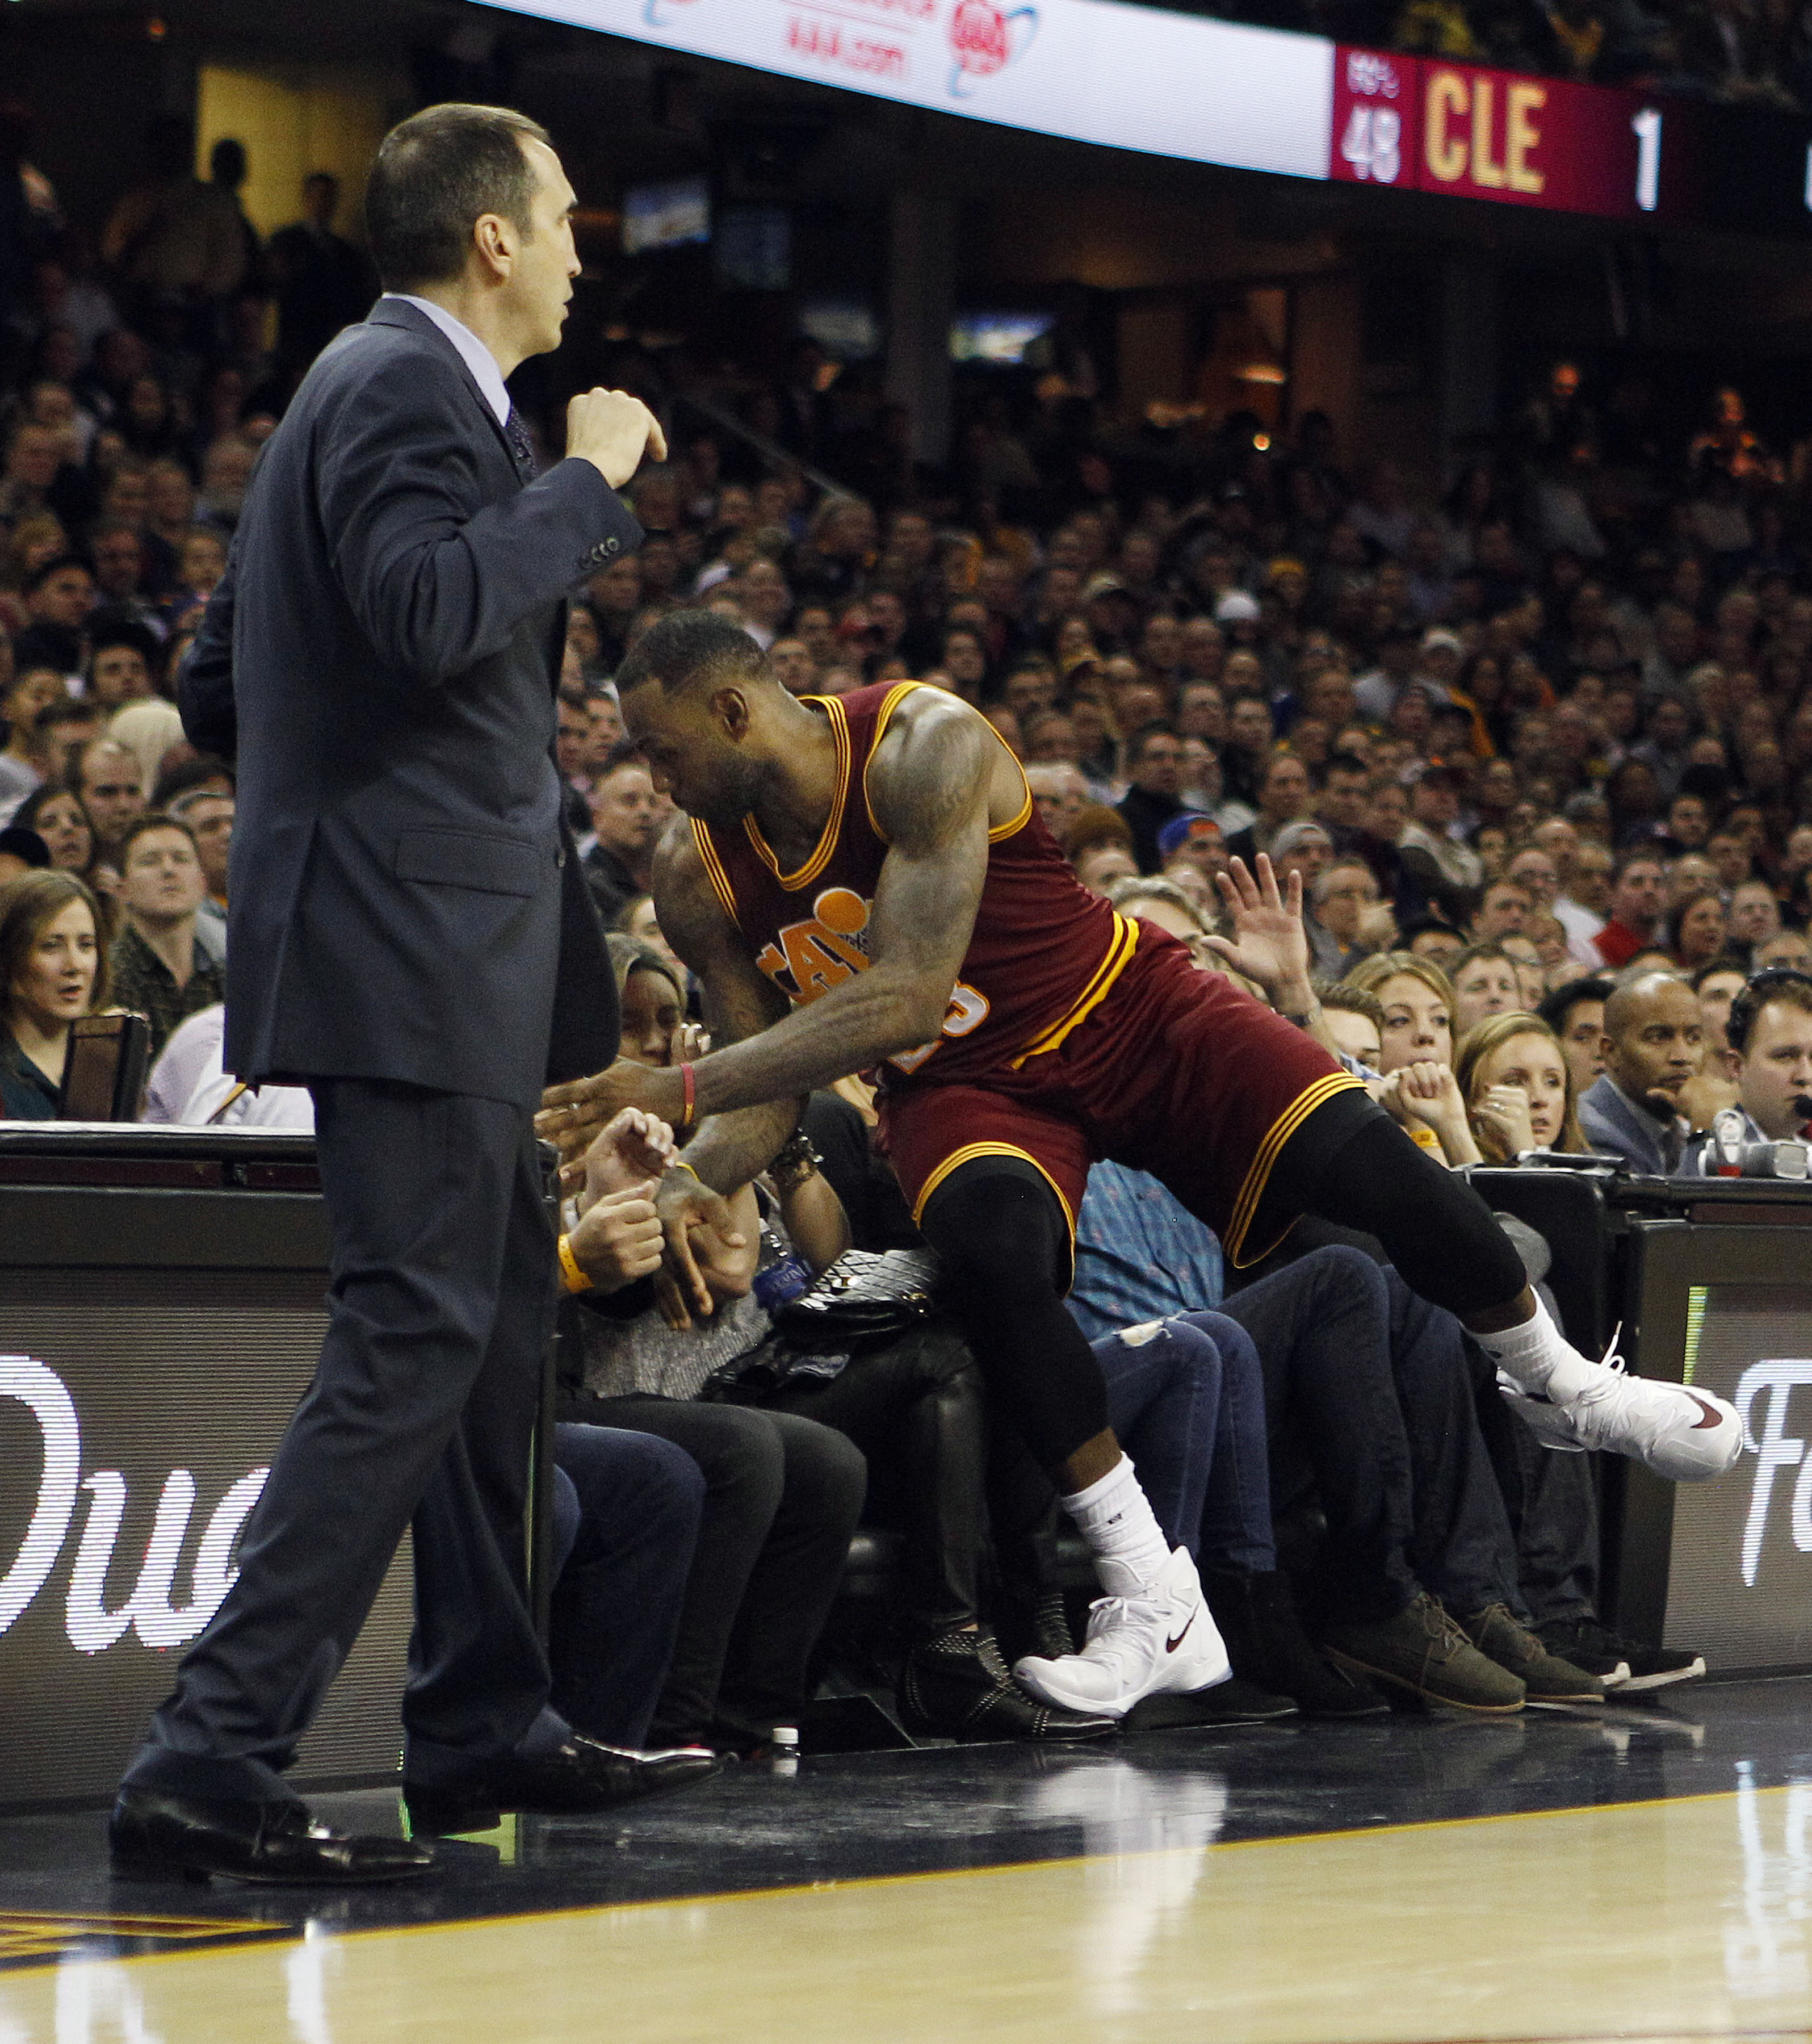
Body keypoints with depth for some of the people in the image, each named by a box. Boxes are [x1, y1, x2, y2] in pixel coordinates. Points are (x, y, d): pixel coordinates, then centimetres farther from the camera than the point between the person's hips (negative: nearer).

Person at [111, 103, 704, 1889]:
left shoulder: (383, 384, 19)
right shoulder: (408, 387, -12)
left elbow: (217, 689, 22)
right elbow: (431, 608, -30)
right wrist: (589, 481, -18)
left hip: (432, 951, 11)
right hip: (413, 953, -11)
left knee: (496, 1317, 19)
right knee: (412, 1344, -14)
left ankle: (484, 1727, 27)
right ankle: (210, 1763, -19)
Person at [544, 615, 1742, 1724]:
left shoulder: (922, 748, -28)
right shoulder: (702, 880, -8)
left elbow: (903, 998, -37)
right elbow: (773, 1090, -2)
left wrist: (677, 1088, -42)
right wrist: (696, 1188, -26)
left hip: (1125, 1011, -3)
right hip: (968, 1083, 3)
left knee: (1368, 1168, -20)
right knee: (992, 1253, -31)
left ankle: (1564, 1385, 11)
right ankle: (1158, 1610, -26)